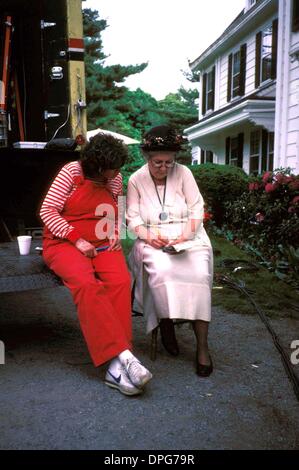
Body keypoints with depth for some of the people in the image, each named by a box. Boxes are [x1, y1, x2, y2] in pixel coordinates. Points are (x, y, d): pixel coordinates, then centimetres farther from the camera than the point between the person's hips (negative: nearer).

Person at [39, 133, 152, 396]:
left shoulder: (115, 179, 11)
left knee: (121, 281, -30)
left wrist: (115, 234, 3)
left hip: (102, 245, 3)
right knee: (86, 283, -36)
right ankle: (124, 356, -38)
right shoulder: (72, 172, -3)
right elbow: (47, 211, -6)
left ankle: (116, 367, -33)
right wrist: (76, 239, -15)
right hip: (64, 243, -3)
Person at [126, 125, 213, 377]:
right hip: (153, 241, 0)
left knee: (198, 273, -28)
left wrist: (185, 236, -13)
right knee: (161, 270, -34)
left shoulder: (183, 173, 3)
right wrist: (150, 237, -17)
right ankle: (167, 325, -10)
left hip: (187, 237, 0)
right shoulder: (136, 180, 4)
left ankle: (202, 344, -21)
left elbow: (197, 209, 2)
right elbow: (133, 218, 2)